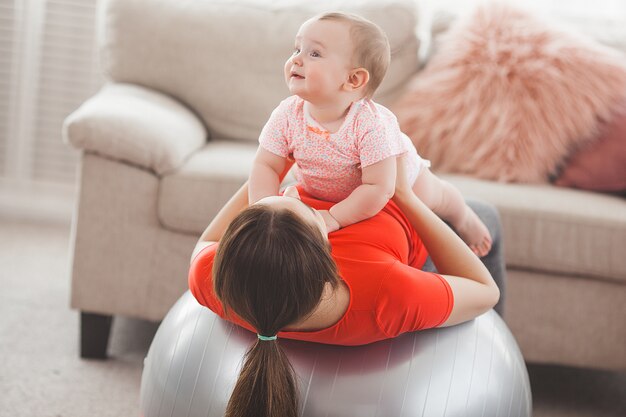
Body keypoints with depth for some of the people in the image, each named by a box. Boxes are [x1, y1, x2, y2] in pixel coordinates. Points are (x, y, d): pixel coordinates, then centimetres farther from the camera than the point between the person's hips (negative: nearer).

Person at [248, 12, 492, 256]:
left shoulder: (372, 125, -47)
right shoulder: (287, 116, -34)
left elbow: (378, 188, -44)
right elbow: (265, 166, -28)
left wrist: (334, 218, -48)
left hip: (395, 174, -3)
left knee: (432, 197, 19)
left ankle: (463, 218, 57)